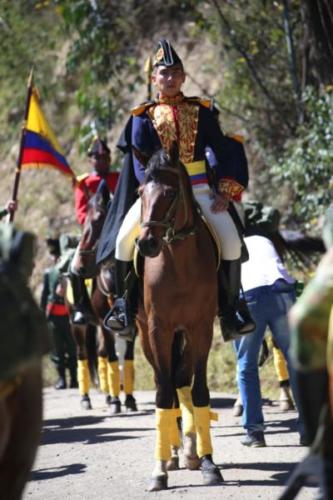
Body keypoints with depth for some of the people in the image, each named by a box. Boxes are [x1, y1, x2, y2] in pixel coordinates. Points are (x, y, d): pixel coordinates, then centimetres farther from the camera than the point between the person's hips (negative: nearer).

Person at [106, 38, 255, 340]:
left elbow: (227, 150, 6)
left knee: (231, 239, -20)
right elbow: (140, 161, -1)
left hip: (199, 189, 0)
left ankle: (229, 313, -10)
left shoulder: (201, 111, 9)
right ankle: (124, 305, 3)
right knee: (125, 239, -16)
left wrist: (227, 191, -6)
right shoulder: (144, 117, 6)